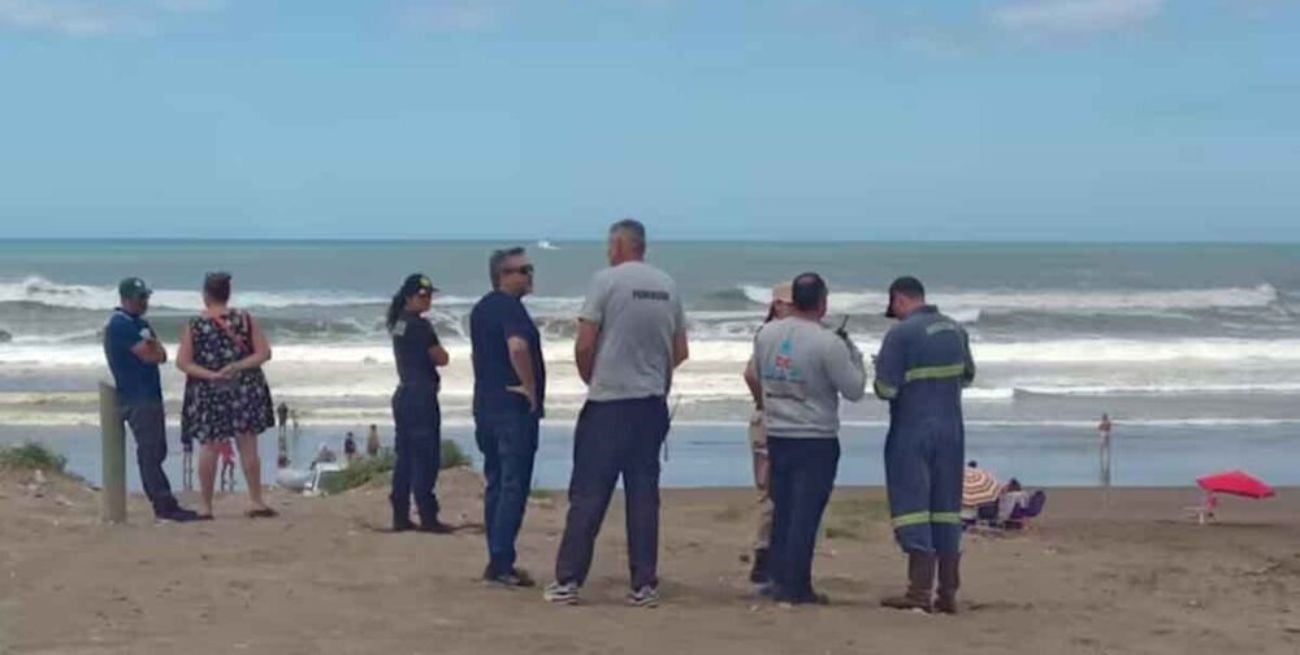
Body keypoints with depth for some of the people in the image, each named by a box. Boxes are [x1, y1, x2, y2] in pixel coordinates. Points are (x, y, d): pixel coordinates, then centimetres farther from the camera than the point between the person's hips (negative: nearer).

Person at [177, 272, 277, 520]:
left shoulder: (193, 325, -5)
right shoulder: (245, 319, -3)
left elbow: (182, 362, -9)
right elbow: (264, 353, -5)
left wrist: (210, 375, -12)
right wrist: (238, 366, -12)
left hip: (207, 393, 0)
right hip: (244, 390, 0)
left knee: (210, 447, 8)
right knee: (248, 445, 6)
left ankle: (206, 506, 10)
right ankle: (256, 502, 7)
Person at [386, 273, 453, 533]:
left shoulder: (398, 324, 13)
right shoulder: (420, 325, -14)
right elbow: (442, 358, -8)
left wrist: (429, 355, 4)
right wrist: (434, 353, 10)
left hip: (404, 393, 9)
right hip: (421, 395, -9)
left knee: (405, 456, 10)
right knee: (426, 458, -6)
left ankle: (400, 516, 11)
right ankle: (428, 517, -6)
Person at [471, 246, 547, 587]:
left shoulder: (481, 309, 16)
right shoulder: (510, 307, -14)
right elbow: (517, 346, -31)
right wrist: (530, 387, -20)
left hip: (485, 405, 9)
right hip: (513, 407, -9)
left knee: (496, 483, 13)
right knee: (513, 486, -6)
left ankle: (497, 560, 16)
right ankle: (501, 562, -8)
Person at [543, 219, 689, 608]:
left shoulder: (607, 280, -8)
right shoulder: (668, 286, 8)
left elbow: (584, 346, -10)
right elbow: (681, 352, 11)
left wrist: (591, 380, 8)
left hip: (608, 401, -4)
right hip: (653, 403, 5)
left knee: (588, 495, 0)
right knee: (644, 495, 8)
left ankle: (568, 581, 1)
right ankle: (644, 586, 8)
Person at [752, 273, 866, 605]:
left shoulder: (766, 334, 1)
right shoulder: (828, 343, -17)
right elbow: (855, 390, -10)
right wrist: (852, 351, 3)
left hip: (776, 435, 6)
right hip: (816, 440, -6)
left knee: (782, 512, 14)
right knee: (806, 514, -1)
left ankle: (779, 581, 17)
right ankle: (796, 587, 1)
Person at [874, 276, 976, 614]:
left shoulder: (901, 334, -14)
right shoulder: (956, 330, 7)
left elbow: (885, 389, -16)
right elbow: (967, 376, 21)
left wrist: (880, 369, 4)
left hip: (912, 431, -6)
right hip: (951, 430, 6)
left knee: (913, 507, -2)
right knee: (946, 509, 10)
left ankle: (920, 593, -4)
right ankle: (948, 594, 12)